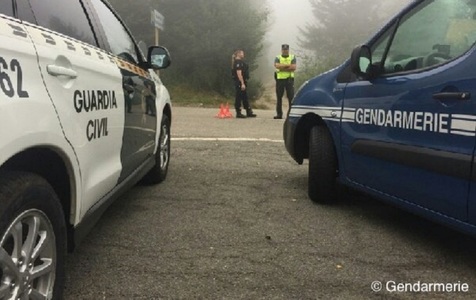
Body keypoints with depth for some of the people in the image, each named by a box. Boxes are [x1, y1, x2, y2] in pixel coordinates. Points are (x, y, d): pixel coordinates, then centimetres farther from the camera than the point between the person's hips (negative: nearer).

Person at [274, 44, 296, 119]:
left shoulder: (292, 57, 9)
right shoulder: (278, 58, 10)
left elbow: (294, 68, -7)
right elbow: (277, 65, -12)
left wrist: (282, 67, -10)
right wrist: (288, 65, -11)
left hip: (289, 79, -1)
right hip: (280, 79, 1)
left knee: (291, 97, -4)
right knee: (279, 97, 3)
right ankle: (279, 114, 9)